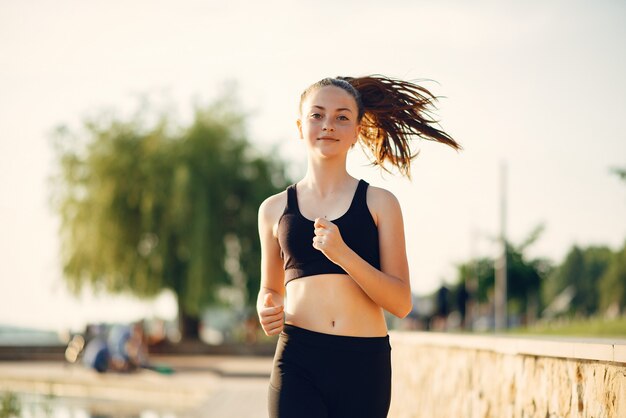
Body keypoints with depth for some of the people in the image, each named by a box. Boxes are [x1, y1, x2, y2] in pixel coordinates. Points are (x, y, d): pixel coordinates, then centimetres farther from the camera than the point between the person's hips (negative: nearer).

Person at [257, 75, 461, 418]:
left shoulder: (379, 203, 4)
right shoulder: (275, 209, 10)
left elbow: (401, 303, -3)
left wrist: (343, 254, -16)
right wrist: (267, 310, 0)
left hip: (364, 364, 0)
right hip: (298, 363, 0)